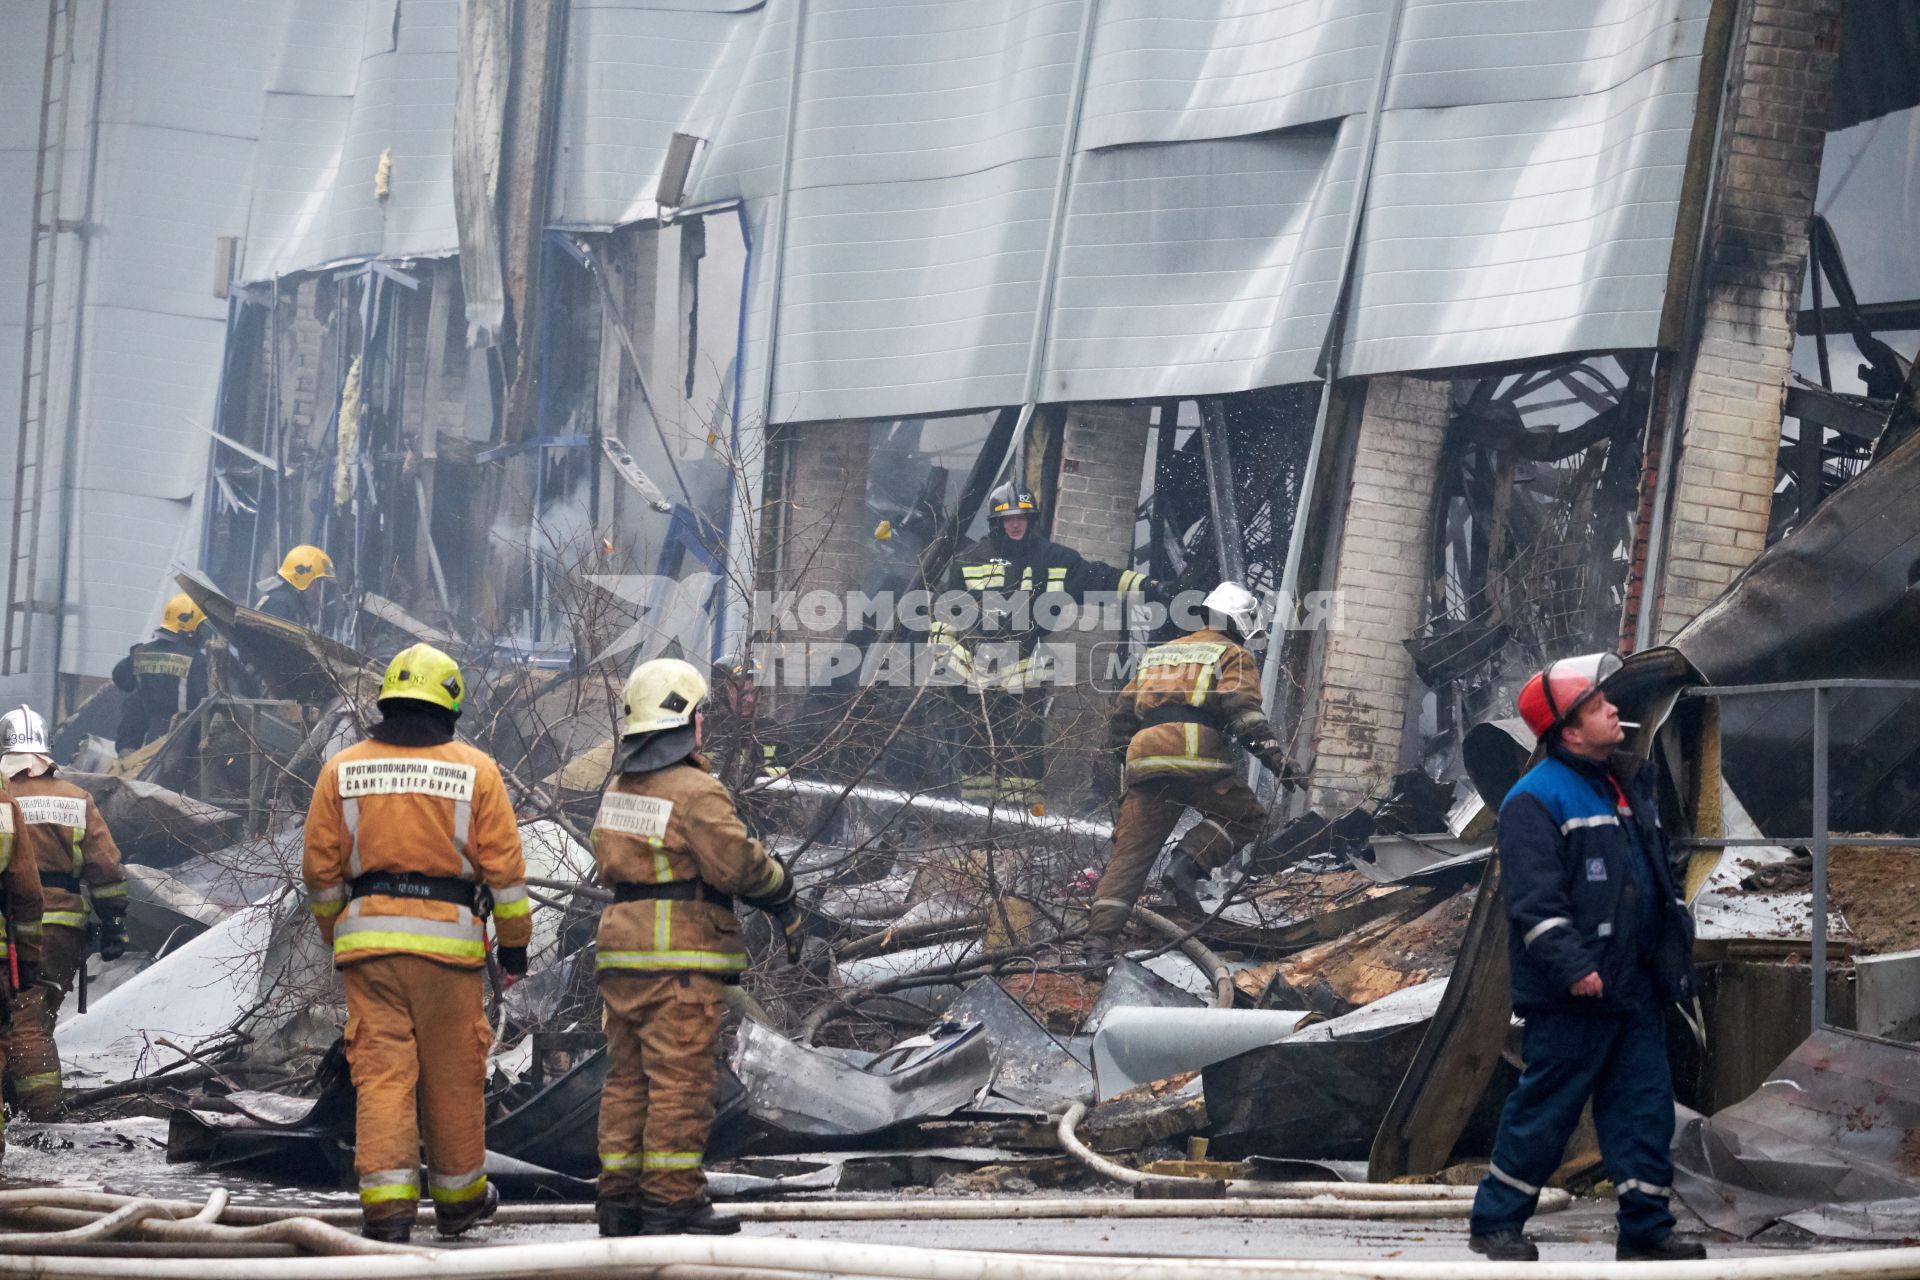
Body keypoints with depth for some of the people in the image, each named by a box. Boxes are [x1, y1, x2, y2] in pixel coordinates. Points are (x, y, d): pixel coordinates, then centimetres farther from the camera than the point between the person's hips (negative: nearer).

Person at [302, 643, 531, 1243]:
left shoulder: (341, 771, 4)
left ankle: (386, 1202, -8)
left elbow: (321, 871, 7)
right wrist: (515, 942, 9)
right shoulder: (476, 771, 0)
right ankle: (458, 1198, 22)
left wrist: (335, 935, 22)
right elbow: (503, 868, 0)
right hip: (448, 941, -1)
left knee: (382, 1072, 1)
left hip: (367, 942, 1)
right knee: (452, 1077, 10)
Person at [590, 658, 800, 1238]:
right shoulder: (695, 791, -12)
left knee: (628, 1078, 11)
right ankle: (671, 1201, -7)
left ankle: (620, 1199, 12)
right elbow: (736, 863, -18)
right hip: (681, 952, -8)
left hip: (622, 950, 8)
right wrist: (781, 889, 1)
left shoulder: (619, 790, 14)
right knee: (681, 1081, -6)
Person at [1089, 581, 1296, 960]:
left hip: (1145, 763, 5)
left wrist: (1115, 766, 33)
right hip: (1197, 758, -5)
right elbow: (1243, 710, -6)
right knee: (1246, 816, 12)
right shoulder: (1233, 656, 12)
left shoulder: (1158, 654, 32)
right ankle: (1187, 865, -10)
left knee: (1131, 854, 4)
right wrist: (1274, 755, -11)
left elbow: (1123, 714, 29)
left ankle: (1100, 939, -9)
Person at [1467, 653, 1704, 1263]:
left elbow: (1661, 875, 26)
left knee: (1645, 1108, 5)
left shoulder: (1629, 787, 17)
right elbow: (1534, 897, -18)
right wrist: (1571, 965, -25)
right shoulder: (1535, 800, -10)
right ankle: (1496, 1221, 8)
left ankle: (1646, 1229, 10)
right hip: (1571, 997, -8)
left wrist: (1675, 945, 18)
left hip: (1634, 988, 8)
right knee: (1544, 1110, -2)